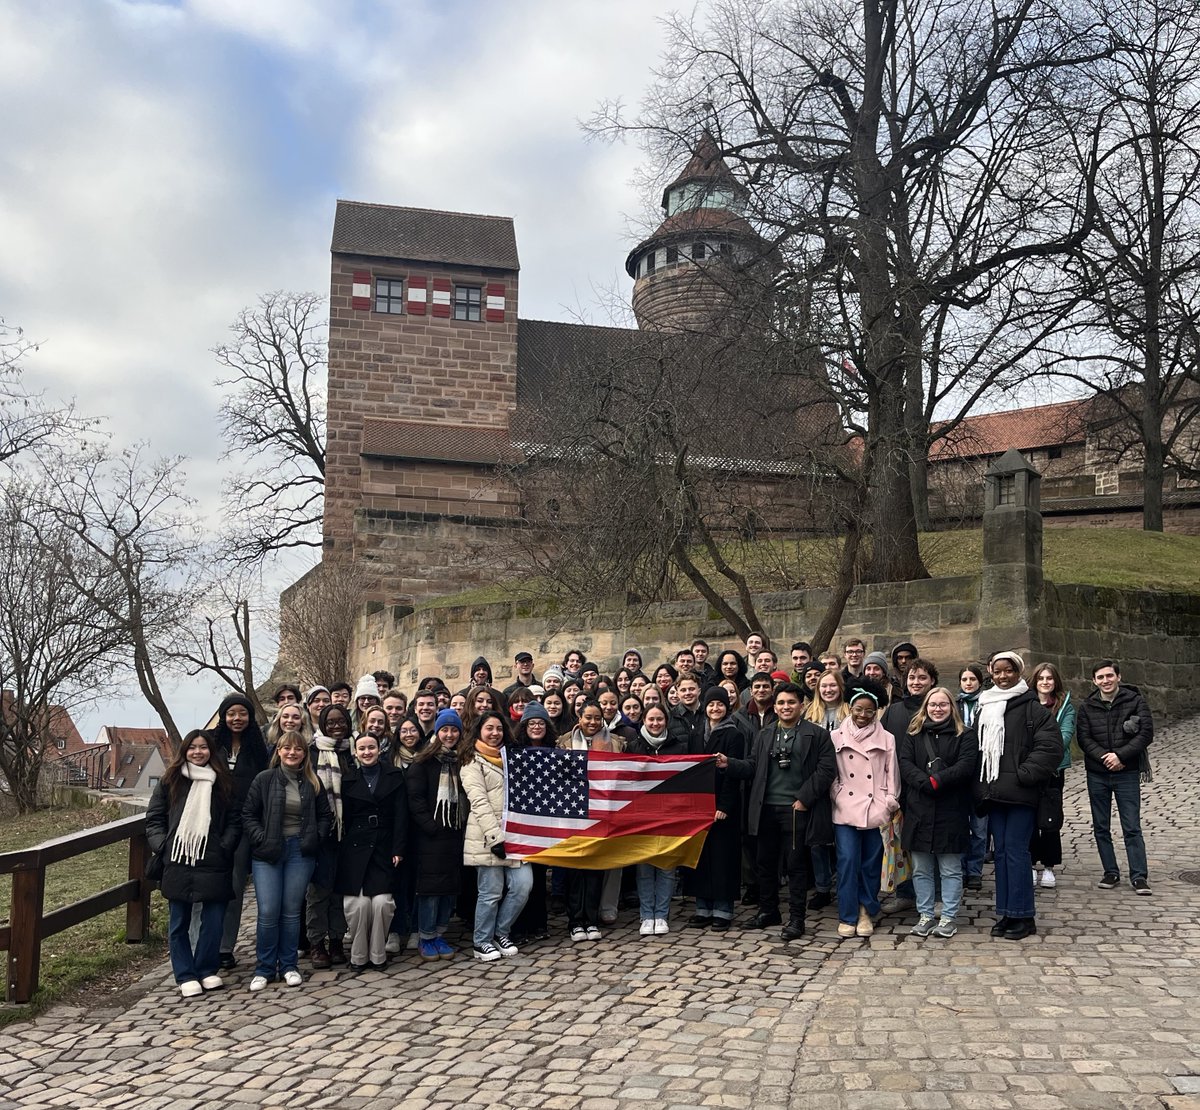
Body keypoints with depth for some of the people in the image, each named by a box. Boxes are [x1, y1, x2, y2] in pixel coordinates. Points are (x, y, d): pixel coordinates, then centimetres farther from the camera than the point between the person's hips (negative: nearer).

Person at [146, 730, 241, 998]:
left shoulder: (223, 783, 8)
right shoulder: (170, 781, 6)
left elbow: (235, 821, 7)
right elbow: (154, 818, 7)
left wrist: (225, 847, -5)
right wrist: (162, 846, -6)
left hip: (213, 864, 0)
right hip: (177, 863, 0)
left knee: (213, 921, 2)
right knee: (179, 923, 6)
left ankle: (206, 971, 18)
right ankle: (186, 976, 16)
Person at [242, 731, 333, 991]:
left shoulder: (312, 783, 6)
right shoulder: (264, 780, 0)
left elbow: (325, 815, 13)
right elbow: (248, 814, 1)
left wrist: (315, 838, 0)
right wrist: (261, 840, -9)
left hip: (300, 852, 2)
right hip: (268, 853, -1)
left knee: (292, 911, 5)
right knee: (268, 911, -6)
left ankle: (289, 966, 17)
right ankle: (264, 968, 8)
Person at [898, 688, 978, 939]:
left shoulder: (965, 736, 4)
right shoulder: (913, 735, 11)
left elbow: (965, 766, -11)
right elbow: (904, 763, -2)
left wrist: (936, 781, -19)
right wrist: (926, 782, -18)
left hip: (951, 812, -3)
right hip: (919, 812, 3)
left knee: (950, 869, 3)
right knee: (921, 869, 8)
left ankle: (949, 917, 12)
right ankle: (925, 915, 18)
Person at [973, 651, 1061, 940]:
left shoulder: (1032, 708, -5)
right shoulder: (984, 708, 13)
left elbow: (1051, 746, -12)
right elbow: (977, 749, 19)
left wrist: (1024, 775, -15)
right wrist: (980, 786, 10)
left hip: (1020, 794, -6)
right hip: (993, 792, 6)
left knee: (1016, 849, -6)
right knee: (1001, 849, 10)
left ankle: (1022, 916, 4)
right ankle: (1006, 913, 18)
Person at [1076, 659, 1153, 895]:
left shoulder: (1135, 701, -4)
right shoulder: (1087, 706, 4)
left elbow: (1146, 733, -10)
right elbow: (1084, 738, -1)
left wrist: (1120, 755, -18)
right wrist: (1104, 758, -17)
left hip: (1127, 773, -3)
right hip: (1097, 774, 3)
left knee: (1132, 828, -2)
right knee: (1101, 828, 9)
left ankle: (1139, 876, 4)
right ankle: (1111, 873, 19)